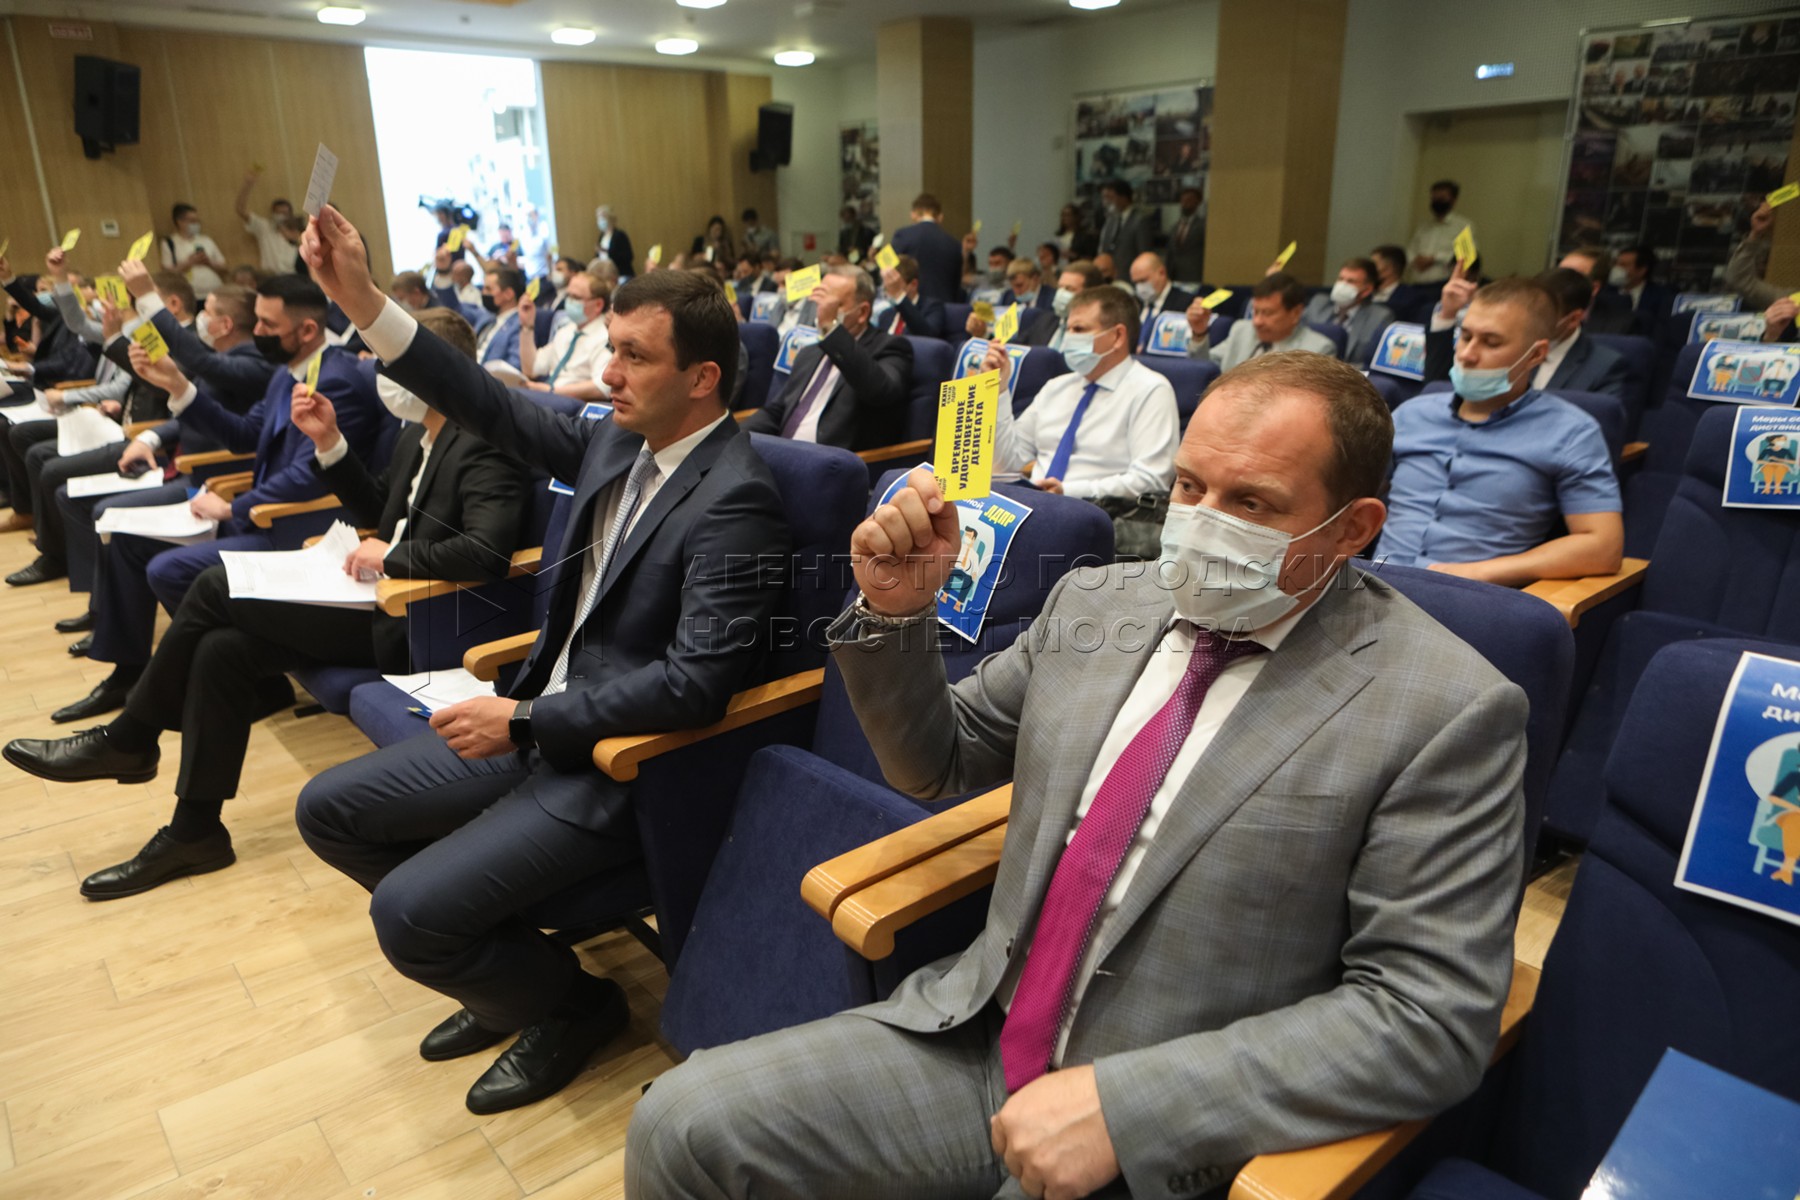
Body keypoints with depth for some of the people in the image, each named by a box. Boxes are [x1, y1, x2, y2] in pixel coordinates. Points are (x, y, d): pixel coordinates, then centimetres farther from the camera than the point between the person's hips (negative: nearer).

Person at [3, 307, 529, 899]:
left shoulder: (481, 448, -18)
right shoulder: (418, 435, 13)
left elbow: (489, 551, -32)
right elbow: (375, 511, 23)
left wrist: (392, 553, -21)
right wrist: (329, 442, 10)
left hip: (412, 624, -9)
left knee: (215, 587, -10)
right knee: (222, 648, -4)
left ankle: (128, 740, 11)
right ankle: (195, 830, 9)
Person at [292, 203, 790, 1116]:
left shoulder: (735, 501, -21)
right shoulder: (616, 443, 4)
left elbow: (697, 683, -26)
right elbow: (498, 413, 10)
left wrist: (527, 721, -20)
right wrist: (363, 303, 1)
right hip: (539, 723, 9)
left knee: (406, 914, -17)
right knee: (329, 810, 12)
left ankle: (574, 1003, 12)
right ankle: (506, 964, 24)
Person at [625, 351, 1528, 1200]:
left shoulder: (1449, 712, -13)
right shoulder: (1097, 603, 3)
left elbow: (1431, 1014, -15)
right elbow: (938, 763, 12)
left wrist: (1122, 1102, -21)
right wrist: (896, 611, -7)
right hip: (975, 1041, 5)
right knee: (678, 1125, -6)